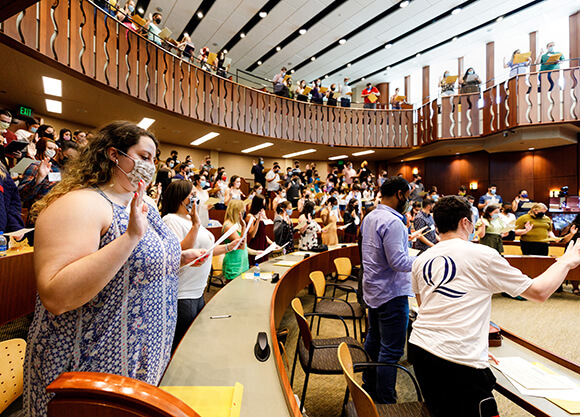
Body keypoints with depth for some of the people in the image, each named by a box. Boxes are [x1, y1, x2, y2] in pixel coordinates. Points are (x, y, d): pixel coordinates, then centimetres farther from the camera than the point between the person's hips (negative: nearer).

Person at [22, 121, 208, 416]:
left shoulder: (141, 204, 6)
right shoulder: (78, 204, -21)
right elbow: (55, 297, -31)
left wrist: (180, 258, 3)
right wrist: (131, 236, -37)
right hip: (95, 366, -7)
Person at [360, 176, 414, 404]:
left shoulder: (369, 217, 8)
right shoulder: (392, 222, -23)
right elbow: (398, 262, -25)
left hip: (373, 289, 10)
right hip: (391, 293, -10)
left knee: (374, 338, 23)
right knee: (391, 350, 1)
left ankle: (369, 385, 39)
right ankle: (384, 401, 13)